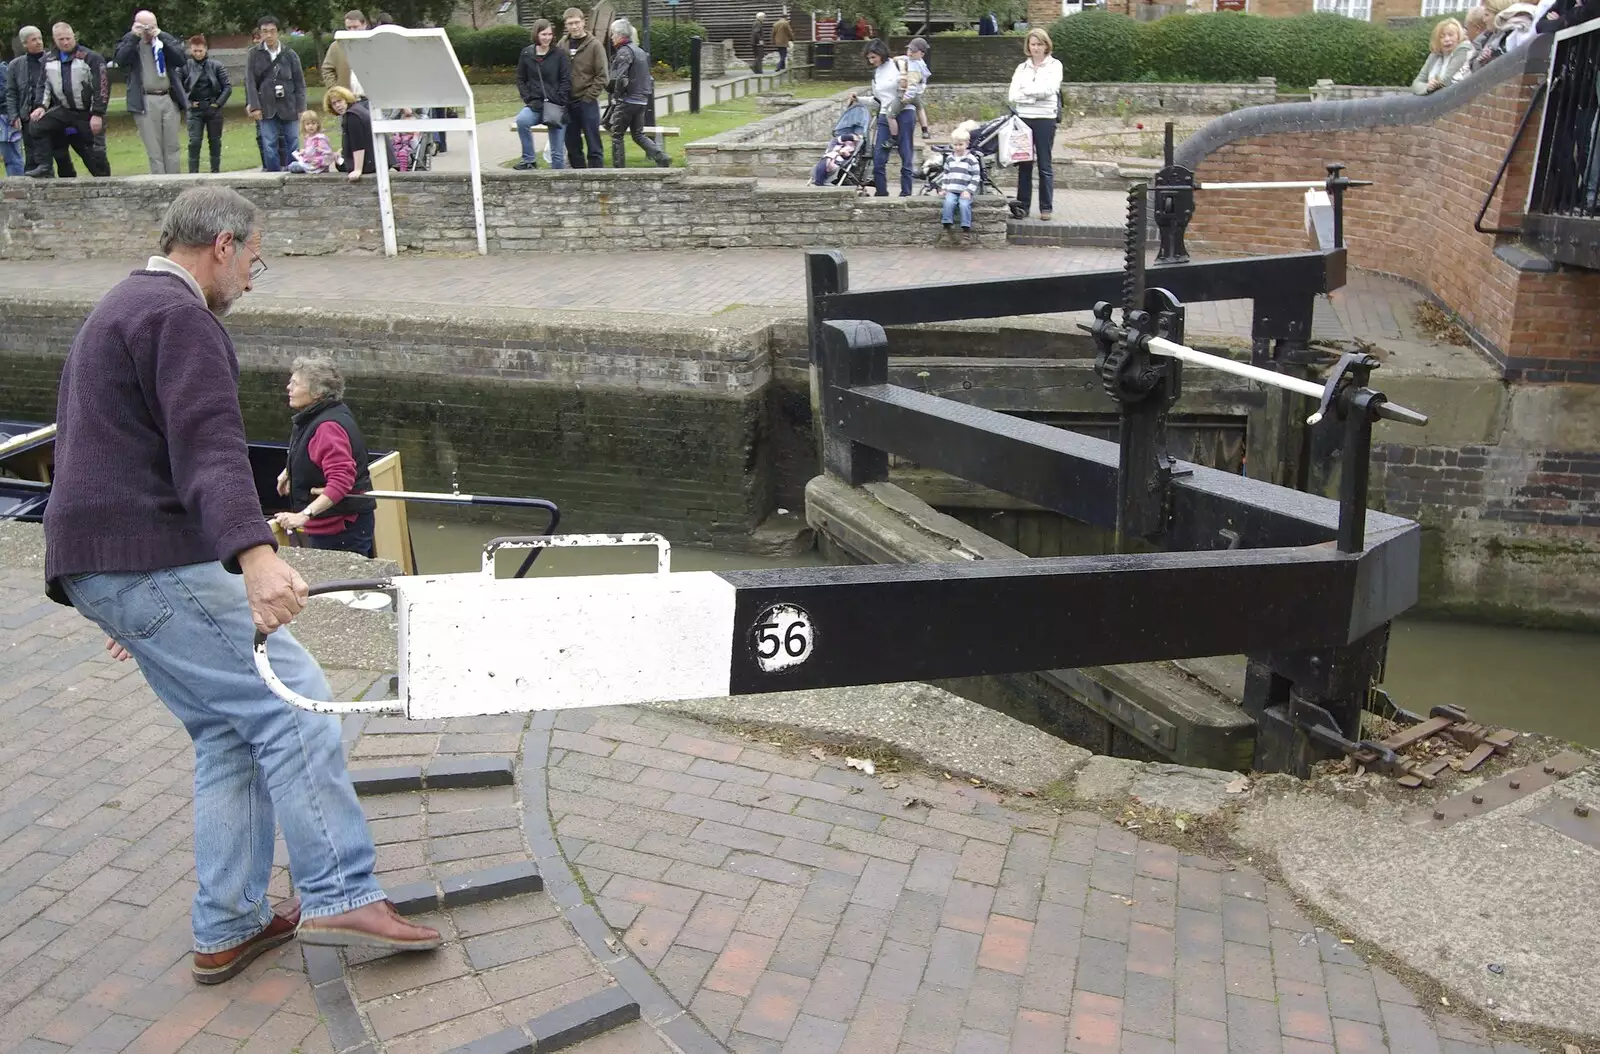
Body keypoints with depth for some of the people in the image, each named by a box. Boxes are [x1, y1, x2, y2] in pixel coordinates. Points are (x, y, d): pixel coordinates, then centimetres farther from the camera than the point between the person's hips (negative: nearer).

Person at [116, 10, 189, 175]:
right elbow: (120, 60, -13)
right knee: (154, 151, -4)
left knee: (172, 148, 6)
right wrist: (134, 37, -14)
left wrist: (161, 38, -11)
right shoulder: (129, 41, 4)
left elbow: (182, 60, -5)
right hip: (146, 102, -2)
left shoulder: (166, 39, 10)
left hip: (170, 99, 2)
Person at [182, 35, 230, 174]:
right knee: (194, 142, -7)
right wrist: (187, 101, -6)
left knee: (215, 141, 9)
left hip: (213, 109, 1)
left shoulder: (216, 66, -1)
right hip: (195, 110, -1)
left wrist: (218, 103, -6)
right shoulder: (186, 66, -3)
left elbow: (228, 87, 0)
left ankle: (216, 171, 18)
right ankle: (193, 172, -4)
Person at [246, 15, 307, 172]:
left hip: (289, 107, 0)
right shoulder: (253, 54, 4)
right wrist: (254, 106, -8)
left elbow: (299, 83, 5)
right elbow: (250, 82, 1)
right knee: (269, 148, -3)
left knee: (293, 146, 3)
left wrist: (301, 108, -1)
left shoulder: (290, 54, 6)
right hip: (267, 109, 0)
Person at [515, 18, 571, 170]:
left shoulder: (560, 54, -2)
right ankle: (529, 159, -13)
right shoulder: (526, 54, 6)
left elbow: (566, 81, -4)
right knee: (522, 120, -30)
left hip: (556, 106, -2)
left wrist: (557, 103, -13)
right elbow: (520, 79, 9)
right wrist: (529, 99, -4)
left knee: (557, 152, -1)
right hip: (536, 104, 2)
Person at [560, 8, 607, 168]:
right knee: (572, 145, 9)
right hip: (567, 102, 4)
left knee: (594, 145, -1)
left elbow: (601, 75, -7)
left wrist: (589, 97, -12)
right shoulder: (562, 44, 6)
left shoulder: (594, 45, -5)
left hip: (587, 102, -4)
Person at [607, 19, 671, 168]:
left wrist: (616, 95, -10)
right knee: (638, 134, 13)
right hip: (642, 100, 9)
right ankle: (662, 157, -2)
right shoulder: (640, 51, 17)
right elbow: (648, 77, 20)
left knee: (616, 134, 2)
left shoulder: (624, 52, -12)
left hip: (627, 100, -8)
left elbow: (620, 78, -22)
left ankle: (618, 167, 2)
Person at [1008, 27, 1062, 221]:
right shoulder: (1022, 68, 12)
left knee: (1045, 165, 1)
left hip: (1045, 118, -3)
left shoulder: (1054, 65, 4)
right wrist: (1035, 95, -11)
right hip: (1024, 118, 3)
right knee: (1024, 164, 4)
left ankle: (1046, 207, 5)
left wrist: (1026, 90, -5)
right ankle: (1023, 205, 11)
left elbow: (1048, 89, -12)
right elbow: (1013, 95, 0)